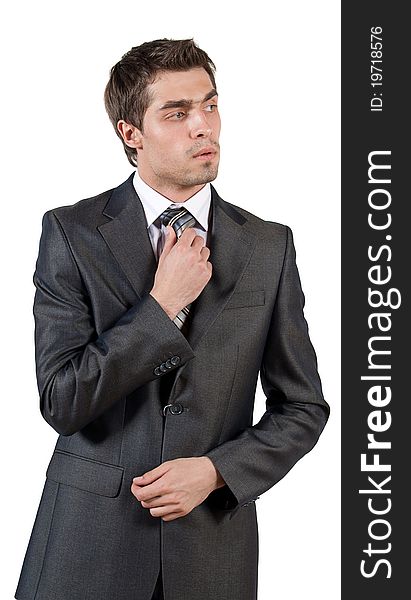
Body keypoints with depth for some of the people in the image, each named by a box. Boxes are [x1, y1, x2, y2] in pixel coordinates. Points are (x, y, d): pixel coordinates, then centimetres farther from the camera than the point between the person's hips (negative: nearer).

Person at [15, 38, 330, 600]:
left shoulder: (269, 245, -1)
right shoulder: (71, 232, -6)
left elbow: (303, 407, 3)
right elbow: (62, 402, -13)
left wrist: (217, 470, -10)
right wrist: (161, 305, -17)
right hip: (91, 541, -1)